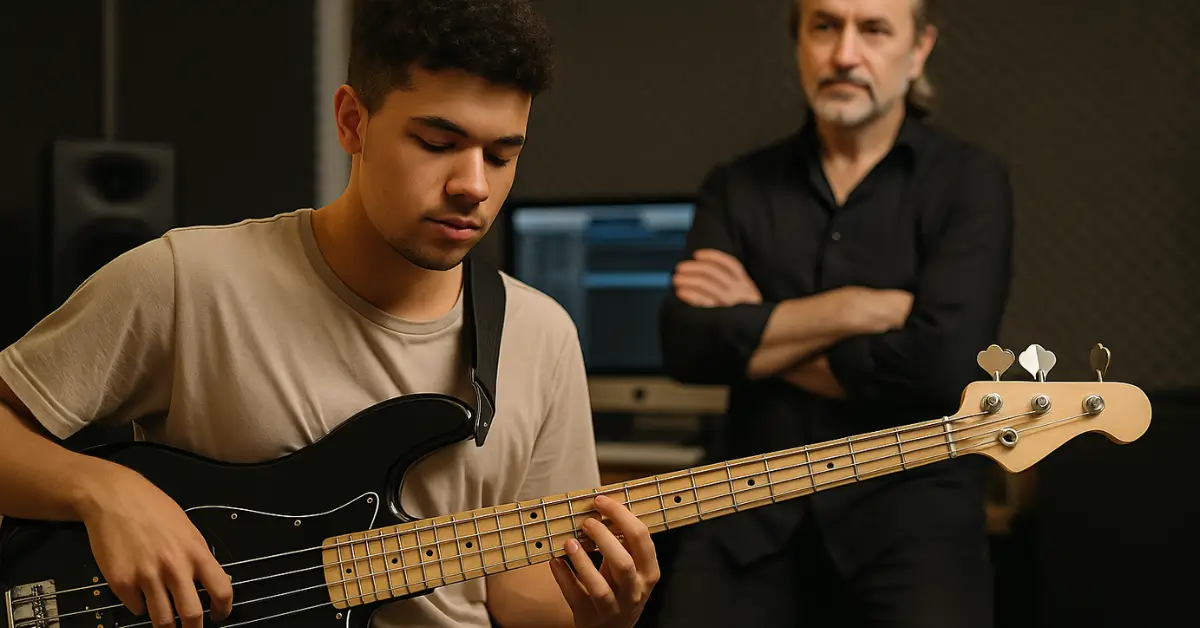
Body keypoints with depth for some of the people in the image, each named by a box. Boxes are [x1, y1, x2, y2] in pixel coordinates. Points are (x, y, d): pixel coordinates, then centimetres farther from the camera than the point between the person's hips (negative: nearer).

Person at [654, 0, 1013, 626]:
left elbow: (942, 361, -14)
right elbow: (688, 344, -6)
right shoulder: (736, 186, 9)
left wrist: (754, 336, -5)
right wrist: (858, 308, -11)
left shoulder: (968, 181, 0)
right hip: (753, 509, 2)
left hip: (911, 503, -2)